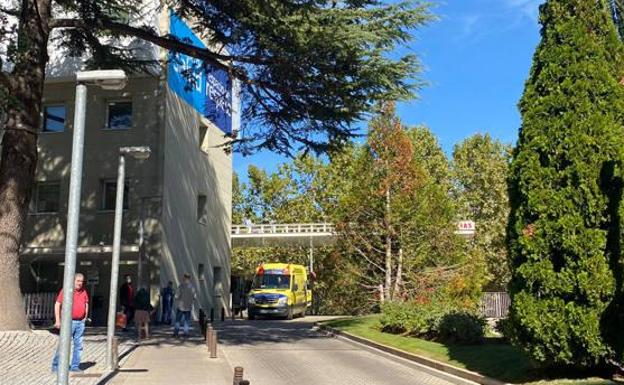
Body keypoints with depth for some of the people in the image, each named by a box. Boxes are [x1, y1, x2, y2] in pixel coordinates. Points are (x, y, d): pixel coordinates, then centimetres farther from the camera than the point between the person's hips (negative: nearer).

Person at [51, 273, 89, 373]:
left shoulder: (84, 292, 9)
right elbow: (57, 305, -7)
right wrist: (57, 320, -10)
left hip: (80, 322, 5)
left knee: (78, 345, 6)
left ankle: (75, 366, 14)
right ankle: (56, 365, 7)